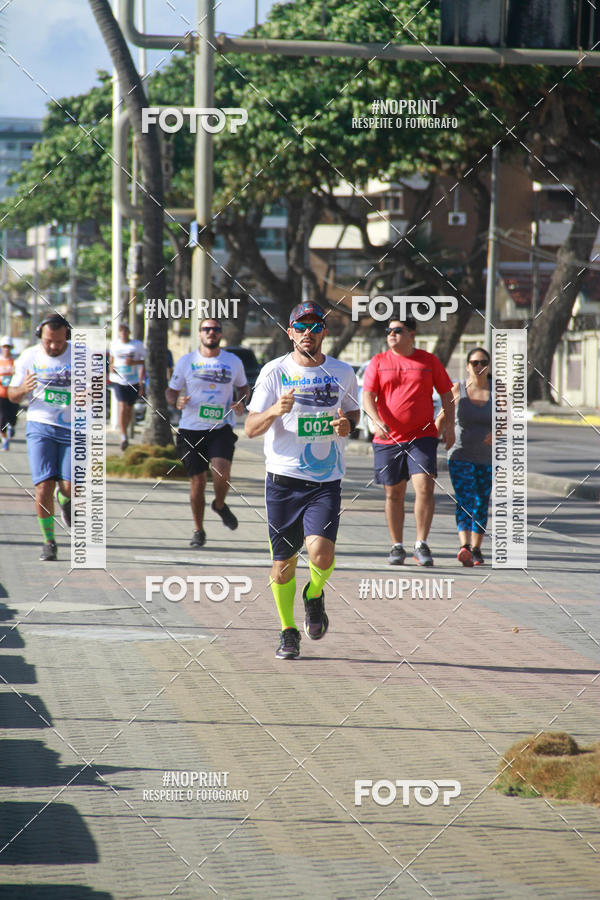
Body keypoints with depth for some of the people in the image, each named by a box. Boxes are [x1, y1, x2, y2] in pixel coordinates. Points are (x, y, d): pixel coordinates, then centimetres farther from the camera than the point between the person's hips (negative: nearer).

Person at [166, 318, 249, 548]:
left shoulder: (233, 362, 6)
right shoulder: (186, 361, 4)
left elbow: (243, 387, 21)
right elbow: (171, 390, 11)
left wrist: (241, 402, -1)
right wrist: (177, 401, -12)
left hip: (221, 428, 0)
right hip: (191, 430, 0)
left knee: (222, 472, -21)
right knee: (197, 480, 2)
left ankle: (220, 505, 12)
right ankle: (198, 531, 19)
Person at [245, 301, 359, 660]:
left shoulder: (343, 373, 4)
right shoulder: (275, 372, -2)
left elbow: (353, 411, 23)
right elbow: (251, 428, -5)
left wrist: (347, 424, -1)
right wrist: (275, 410, -25)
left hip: (327, 480, 0)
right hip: (284, 478, 0)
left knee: (322, 553, -18)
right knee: (284, 561, 4)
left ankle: (315, 595, 16)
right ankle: (288, 631, 25)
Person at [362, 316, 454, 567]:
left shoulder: (429, 361, 7)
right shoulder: (378, 362, 6)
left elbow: (446, 393, 12)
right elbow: (367, 397, -2)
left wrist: (449, 426, 2)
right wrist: (376, 421, -20)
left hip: (422, 436, -1)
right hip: (388, 438, 1)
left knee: (424, 487, -15)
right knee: (393, 494, 6)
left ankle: (421, 545, -8)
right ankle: (397, 546, 18)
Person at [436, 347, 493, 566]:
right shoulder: (457, 390, -1)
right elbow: (442, 418, 4)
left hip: (487, 459, 2)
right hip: (461, 456, -2)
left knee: (481, 505, 10)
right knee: (464, 501, -17)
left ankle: (476, 549, 24)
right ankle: (464, 548, -31)